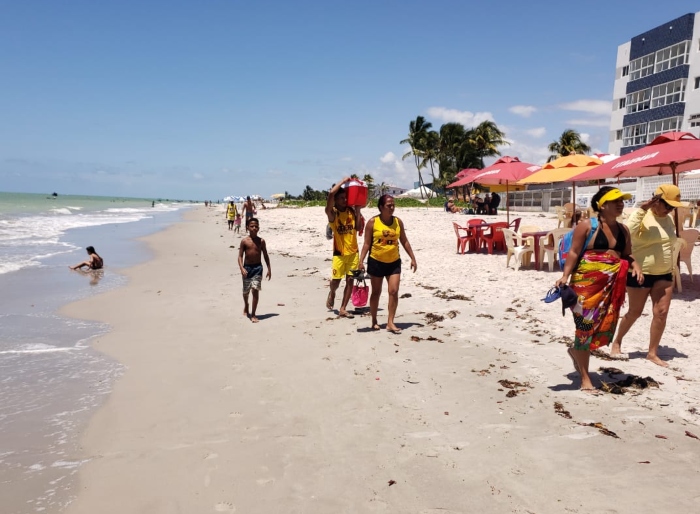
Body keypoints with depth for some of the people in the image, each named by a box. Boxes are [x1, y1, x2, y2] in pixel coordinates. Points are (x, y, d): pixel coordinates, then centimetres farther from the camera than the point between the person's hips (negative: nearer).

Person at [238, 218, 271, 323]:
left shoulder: (261, 241, 1)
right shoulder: (244, 241, -4)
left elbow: (265, 256, 8)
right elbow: (240, 256, -5)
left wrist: (269, 269, 5)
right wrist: (242, 268, -19)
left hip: (258, 267, 0)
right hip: (247, 268, 0)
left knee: (255, 290, -10)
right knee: (246, 291, 15)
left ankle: (253, 314, -3)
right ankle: (246, 307, 45)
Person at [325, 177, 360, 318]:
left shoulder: (352, 211, 3)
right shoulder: (332, 213, -8)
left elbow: (359, 228, -5)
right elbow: (331, 194, -24)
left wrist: (358, 211, -9)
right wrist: (343, 181, -15)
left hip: (353, 252, 3)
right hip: (339, 252, -3)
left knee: (350, 280, 4)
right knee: (336, 280, 0)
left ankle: (343, 309, 13)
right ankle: (331, 294, 36)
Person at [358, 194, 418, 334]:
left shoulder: (398, 222, 1)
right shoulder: (372, 222, -9)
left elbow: (404, 241, 9)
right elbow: (367, 243, -7)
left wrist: (412, 258, 7)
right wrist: (361, 261, -15)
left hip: (394, 262, 3)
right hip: (376, 262, -2)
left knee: (394, 291, -5)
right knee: (376, 292, 9)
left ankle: (390, 322, 1)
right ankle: (374, 321, 23)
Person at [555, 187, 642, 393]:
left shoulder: (623, 229, 13)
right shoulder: (587, 226, -6)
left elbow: (626, 255, 18)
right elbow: (574, 252, -8)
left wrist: (634, 265, -3)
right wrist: (565, 276, -17)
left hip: (612, 284, 6)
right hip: (587, 282, -6)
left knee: (605, 326, 9)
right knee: (586, 325, -2)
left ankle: (576, 351, 40)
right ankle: (585, 378, 8)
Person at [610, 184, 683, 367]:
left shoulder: (669, 218, 7)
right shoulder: (643, 217, -14)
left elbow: (670, 244, 19)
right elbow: (628, 232, -35)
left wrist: (671, 269, 20)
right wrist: (642, 209, -33)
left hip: (664, 274, 6)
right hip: (640, 273, -6)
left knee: (661, 312, 1)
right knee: (635, 312, 5)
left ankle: (652, 353, 11)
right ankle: (617, 342, 27)